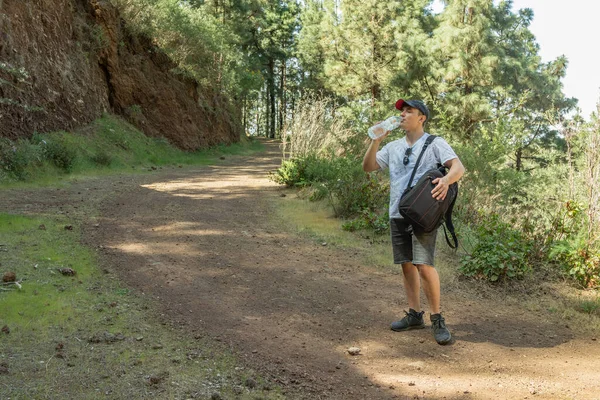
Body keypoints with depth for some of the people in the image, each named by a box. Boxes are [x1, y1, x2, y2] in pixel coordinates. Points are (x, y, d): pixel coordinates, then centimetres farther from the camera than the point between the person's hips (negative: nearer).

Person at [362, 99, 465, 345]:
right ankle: (415, 315, 21)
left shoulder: (435, 144, 0)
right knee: (407, 265, 10)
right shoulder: (393, 147, 16)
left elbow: (459, 167, -11)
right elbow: (368, 167, 11)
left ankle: (437, 318, -1)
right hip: (397, 215, 6)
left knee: (424, 265, -14)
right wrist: (376, 141, -1)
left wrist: (446, 180, -32)